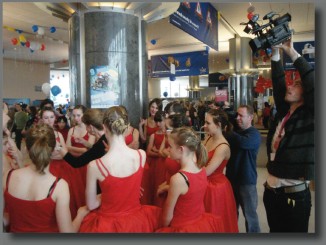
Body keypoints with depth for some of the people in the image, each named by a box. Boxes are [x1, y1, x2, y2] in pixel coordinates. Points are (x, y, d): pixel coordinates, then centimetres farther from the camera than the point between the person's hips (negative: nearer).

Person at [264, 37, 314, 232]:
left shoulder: (310, 116, -8)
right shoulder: (283, 112, 6)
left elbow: (314, 84, -21)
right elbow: (277, 81, 6)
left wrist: (292, 53, -16)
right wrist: (276, 51, -1)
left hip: (295, 195, -5)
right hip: (271, 191, 6)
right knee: (275, 232, 19)